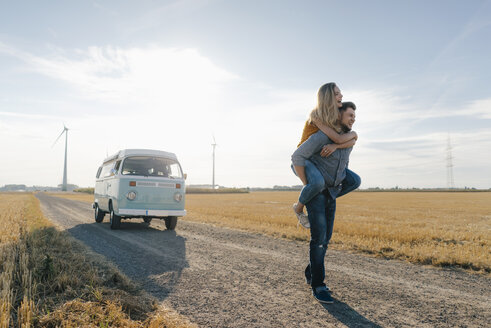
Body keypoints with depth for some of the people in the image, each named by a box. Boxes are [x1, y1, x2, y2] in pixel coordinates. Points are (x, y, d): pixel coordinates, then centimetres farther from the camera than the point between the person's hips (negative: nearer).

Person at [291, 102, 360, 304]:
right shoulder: (323, 136, -18)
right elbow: (297, 157, -22)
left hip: (331, 193, 7)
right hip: (315, 192, -7)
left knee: (326, 237, 8)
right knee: (319, 237, -14)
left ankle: (311, 274, 25)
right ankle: (318, 285, -6)